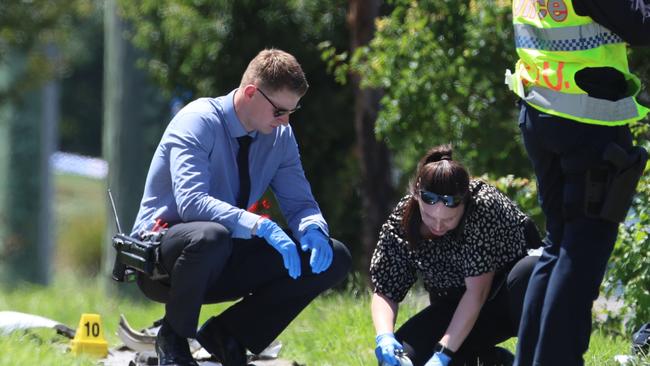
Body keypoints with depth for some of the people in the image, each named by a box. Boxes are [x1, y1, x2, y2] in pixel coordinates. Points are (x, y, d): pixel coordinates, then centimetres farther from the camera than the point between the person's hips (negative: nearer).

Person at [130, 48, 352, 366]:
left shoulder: (281, 136, 2)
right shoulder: (199, 122, -19)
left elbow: (300, 203, 5)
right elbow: (191, 202, -32)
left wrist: (313, 230, -20)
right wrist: (260, 226, -42)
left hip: (224, 265, 7)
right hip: (161, 257, -7)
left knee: (333, 259, -7)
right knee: (210, 236, -42)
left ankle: (227, 334, 0)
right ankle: (174, 339, -14)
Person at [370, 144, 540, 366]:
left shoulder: (483, 206, -29)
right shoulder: (401, 222, -15)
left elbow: (477, 291, -31)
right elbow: (385, 290, -9)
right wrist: (384, 338, -31)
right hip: (458, 310, 5)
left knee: (524, 274, -39)